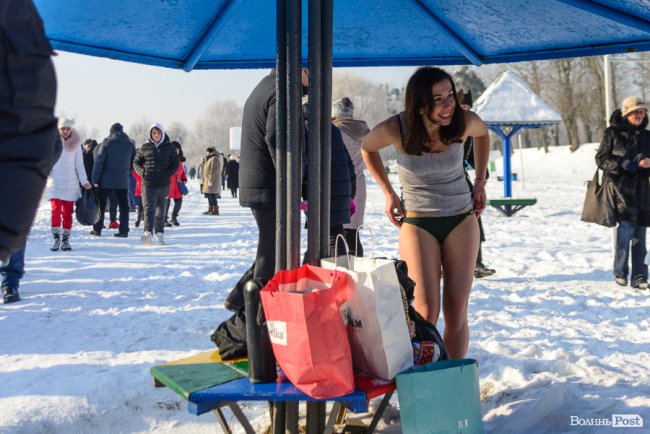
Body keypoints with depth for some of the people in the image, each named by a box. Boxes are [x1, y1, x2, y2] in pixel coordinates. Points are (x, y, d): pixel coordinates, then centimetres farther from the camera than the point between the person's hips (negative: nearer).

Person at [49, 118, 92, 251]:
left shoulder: (75, 144, 8)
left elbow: (79, 164, 8)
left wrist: (84, 181, 0)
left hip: (71, 184, 1)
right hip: (55, 183, -1)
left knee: (68, 213, 2)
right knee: (56, 210, -11)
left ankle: (65, 239, 9)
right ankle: (56, 238, -2)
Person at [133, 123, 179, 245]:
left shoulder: (169, 148, 6)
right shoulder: (145, 148, 7)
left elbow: (175, 164, 5)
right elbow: (136, 162, 12)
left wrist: (167, 174, -12)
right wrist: (142, 172, -8)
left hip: (164, 184, 1)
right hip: (148, 183, -1)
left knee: (161, 210, 11)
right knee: (149, 208, -15)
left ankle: (159, 233, 22)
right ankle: (147, 232, -27)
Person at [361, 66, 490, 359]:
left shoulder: (465, 122, -13)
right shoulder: (396, 129, -18)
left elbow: (483, 134, 14)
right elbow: (367, 148, 6)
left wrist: (480, 181, 8)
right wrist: (388, 193, 2)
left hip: (461, 220, 2)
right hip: (417, 222, -2)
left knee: (456, 311, 0)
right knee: (426, 311, -12)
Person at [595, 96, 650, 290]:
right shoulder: (613, 133, 0)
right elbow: (600, 158, -1)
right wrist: (621, 164, -15)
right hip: (619, 188, -5)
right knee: (626, 226, -16)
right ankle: (620, 272, 0)